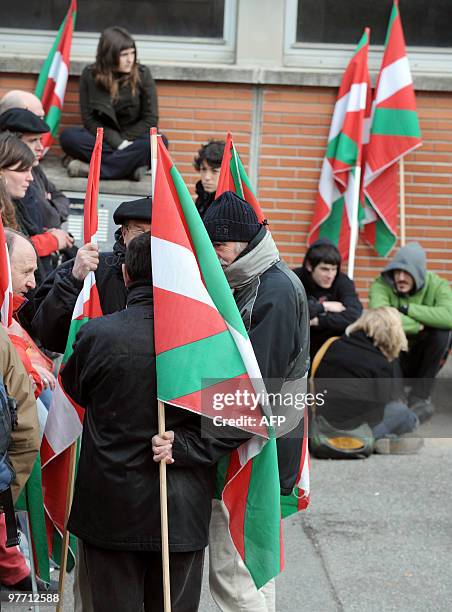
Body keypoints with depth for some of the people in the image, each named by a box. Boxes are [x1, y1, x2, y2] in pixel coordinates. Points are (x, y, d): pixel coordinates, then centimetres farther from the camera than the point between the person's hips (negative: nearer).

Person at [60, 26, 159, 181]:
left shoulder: (142, 74, -5)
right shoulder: (90, 75, -5)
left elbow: (150, 119, -3)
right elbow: (89, 119, -6)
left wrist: (125, 140, -14)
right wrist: (118, 143, -19)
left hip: (134, 138, 0)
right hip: (103, 138, 1)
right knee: (68, 136, -27)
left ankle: (91, 169, -34)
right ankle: (130, 165, -32)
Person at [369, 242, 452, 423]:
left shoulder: (437, 286, -12)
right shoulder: (381, 285, -15)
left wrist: (407, 309, -32)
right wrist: (418, 326, -31)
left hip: (423, 358, 1)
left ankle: (421, 397, -13)